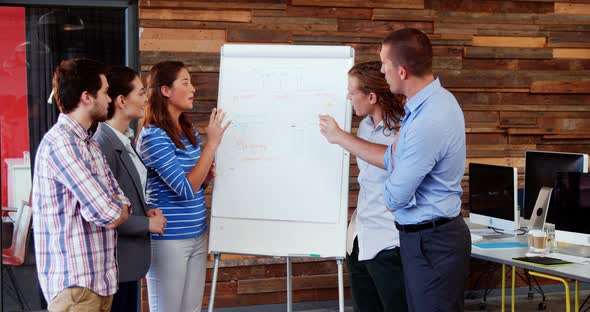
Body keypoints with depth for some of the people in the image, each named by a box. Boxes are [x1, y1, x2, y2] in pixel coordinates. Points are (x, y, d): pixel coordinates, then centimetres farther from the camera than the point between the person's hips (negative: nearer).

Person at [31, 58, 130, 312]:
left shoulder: (88, 144, 16)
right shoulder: (60, 143, -16)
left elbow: (121, 203, 13)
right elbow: (106, 213, -20)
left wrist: (117, 213, -8)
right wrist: (118, 213, 0)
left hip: (100, 278, 9)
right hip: (75, 281, -9)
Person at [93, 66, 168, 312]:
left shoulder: (125, 140, 10)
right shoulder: (103, 144, -20)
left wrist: (146, 211, 3)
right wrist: (147, 224, -13)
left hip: (130, 259, 9)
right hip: (116, 261, -9)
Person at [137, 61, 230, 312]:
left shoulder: (189, 131, 8)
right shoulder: (153, 136, -16)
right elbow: (185, 189, -23)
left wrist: (208, 175, 0)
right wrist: (212, 142, -21)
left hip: (197, 235, 8)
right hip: (168, 239, -8)